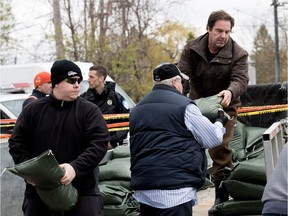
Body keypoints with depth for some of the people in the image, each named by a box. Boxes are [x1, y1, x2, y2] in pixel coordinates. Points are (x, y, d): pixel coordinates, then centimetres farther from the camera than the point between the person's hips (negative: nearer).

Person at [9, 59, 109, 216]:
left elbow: (99, 143, -10)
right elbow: (16, 143, 9)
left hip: (82, 191, -2)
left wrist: (76, 168, -25)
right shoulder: (33, 110, 7)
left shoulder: (89, 111, 1)